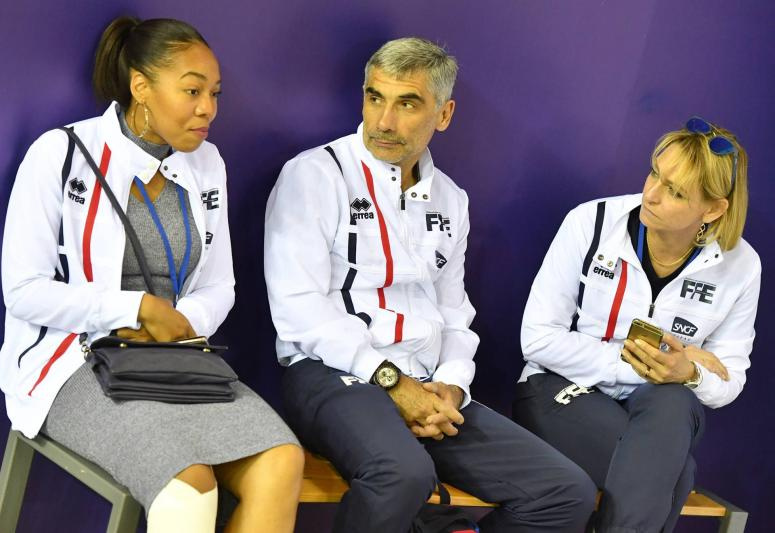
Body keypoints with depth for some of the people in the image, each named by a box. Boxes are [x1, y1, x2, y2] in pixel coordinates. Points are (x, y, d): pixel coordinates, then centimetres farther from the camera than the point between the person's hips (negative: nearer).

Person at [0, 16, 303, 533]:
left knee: (281, 463, -23)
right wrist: (138, 308, -13)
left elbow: (218, 287, 12)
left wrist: (179, 327, -11)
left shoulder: (206, 164, 9)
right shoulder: (62, 154, -7)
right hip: (75, 361, -5)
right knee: (189, 484, -33)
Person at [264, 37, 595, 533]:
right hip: (332, 375, -6)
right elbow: (299, 306, -13)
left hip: (426, 387, 7)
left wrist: (451, 385, -2)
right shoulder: (315, 175, -3)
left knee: (568, 493, -8)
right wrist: (391, 382, -16)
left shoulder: (450, 199, 17)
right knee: (405, 473, -39)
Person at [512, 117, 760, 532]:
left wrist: (689, 374, -24)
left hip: (662, 411, 3)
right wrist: (632, 364, -20)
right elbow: (537, 338, -12)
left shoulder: (739, 267, -6)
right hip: (562, 391, -2)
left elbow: (727, 381, 1)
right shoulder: (591, 223, -12)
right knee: (671, 474, -32)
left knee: (672, 400, -36)